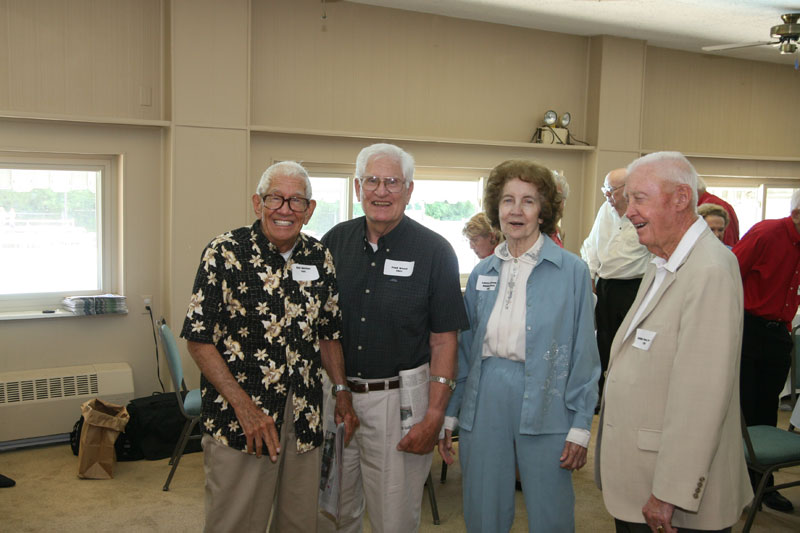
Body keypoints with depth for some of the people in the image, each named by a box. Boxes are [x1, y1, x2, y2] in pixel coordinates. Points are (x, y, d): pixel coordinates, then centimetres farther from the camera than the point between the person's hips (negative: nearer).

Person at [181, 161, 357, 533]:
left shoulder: (320, 258, 6)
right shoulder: (225, 253, -8)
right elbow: (199, 339, -10)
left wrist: (341, 391, 6)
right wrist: (244, 406, -15)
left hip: (304, 418, 4)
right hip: (239, 419, -4)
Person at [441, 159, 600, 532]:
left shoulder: (571, 271, -4)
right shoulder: (482, 273, 7)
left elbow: (584, 353, -4)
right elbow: (465, 348, 11)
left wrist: (580, 426, -7)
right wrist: (449, 414, 10)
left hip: (544, 403, -3)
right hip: (484, 401, 3)